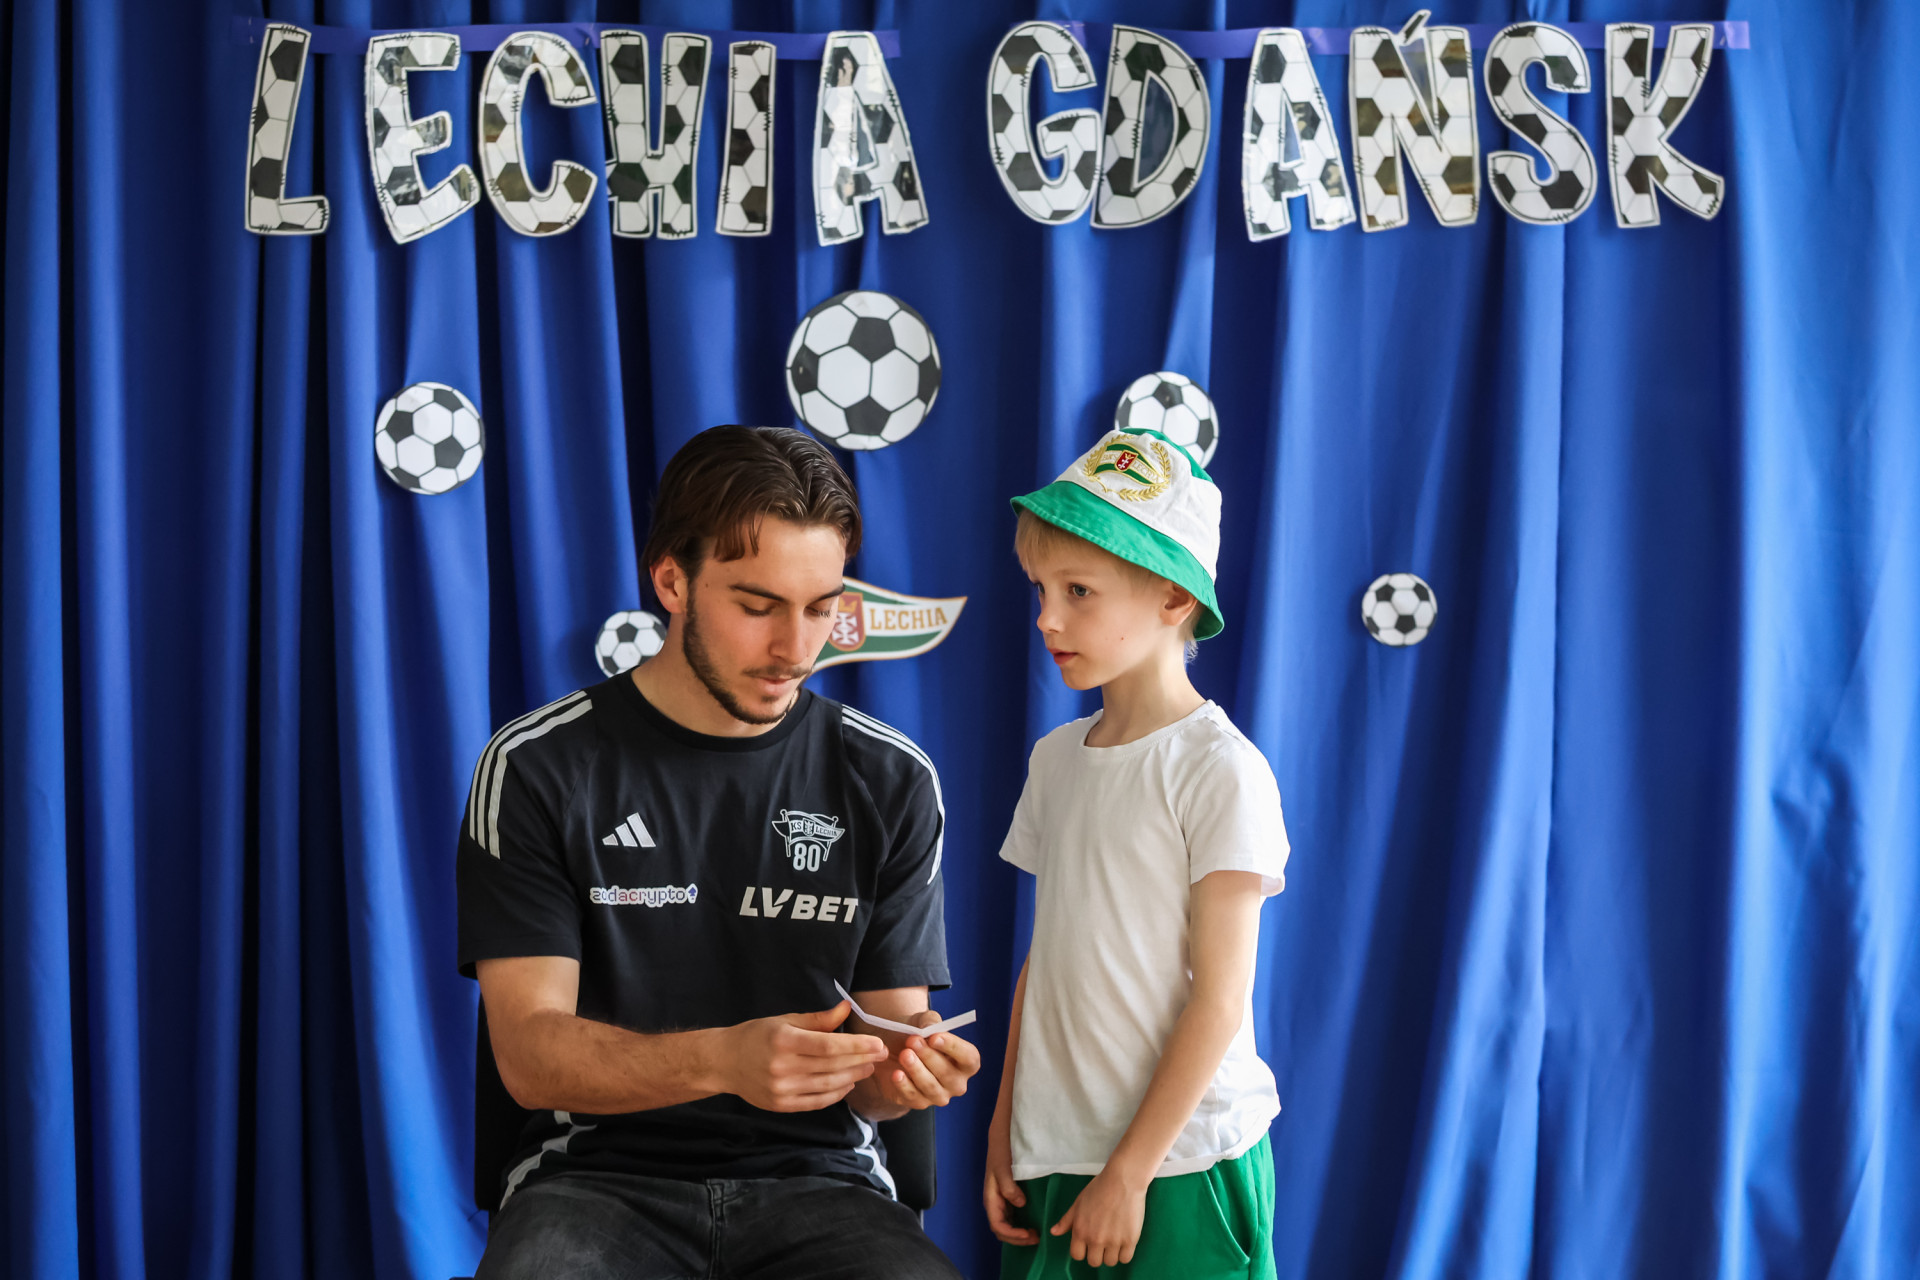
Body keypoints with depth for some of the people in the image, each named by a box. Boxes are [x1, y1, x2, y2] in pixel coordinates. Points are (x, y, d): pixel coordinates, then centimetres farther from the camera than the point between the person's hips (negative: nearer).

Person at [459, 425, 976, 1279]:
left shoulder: (889, 783, 6)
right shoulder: (537, 769, -1)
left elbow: (893, 1033, 9)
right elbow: (530, 1055, -7)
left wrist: (899, 1073, -16)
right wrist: (724, 1061, -25)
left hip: (816, 1177, 2)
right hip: (601, 1175, -2)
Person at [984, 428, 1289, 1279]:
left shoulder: (1219, 770, -11)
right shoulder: (1056, 759, 9)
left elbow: (1219, 997, -12)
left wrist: (1132, 1170, -13)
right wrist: (1005, 1130, 9)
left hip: (1181, 1161, -5)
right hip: (1055, 1159, 6)